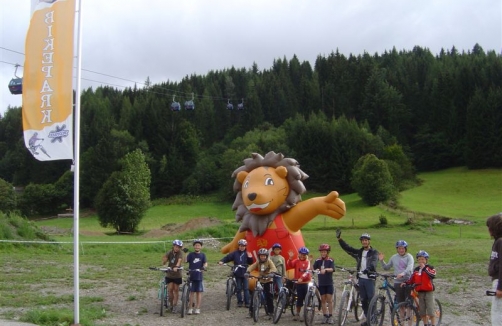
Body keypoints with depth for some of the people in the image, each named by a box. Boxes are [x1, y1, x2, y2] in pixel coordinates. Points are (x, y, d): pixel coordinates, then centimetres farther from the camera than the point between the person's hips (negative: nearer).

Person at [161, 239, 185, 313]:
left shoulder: (180, 253, -12)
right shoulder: (169, 252, -6)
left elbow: (180, 260, -31)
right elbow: (163, 262, -9)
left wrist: (176, 267, -49)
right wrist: (164, 259, -30)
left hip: (177, 274, -1)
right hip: (169, 274, 1)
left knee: (176, 289, 5)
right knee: (170, 289, -5)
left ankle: (175, 305, 14)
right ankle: (171, 304, 14)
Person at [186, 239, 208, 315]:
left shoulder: (202, 255, 6)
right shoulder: (191, 254, 3)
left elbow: (205, 263, -5)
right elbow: (185, 261, -11)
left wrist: (204, 267, -26)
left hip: (199, 276, 1)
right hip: (191, 276, -1)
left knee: (199, 292, 4)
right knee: (192, 292, 2)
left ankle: (197, 308, 11)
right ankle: (190, 308, 9)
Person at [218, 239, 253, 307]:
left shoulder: (247, 253, 4)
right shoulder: (235, 253, 2)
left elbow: (250, 263, 4)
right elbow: (228, 257, -5)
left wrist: (250, 258, -15)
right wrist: (222, 261, -20)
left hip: (245, 273, 0)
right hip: (237, 273, 0)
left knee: (246, 288, -2)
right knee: (238, 288, 6)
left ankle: (247, 302, 2)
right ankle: (240, 301, 15)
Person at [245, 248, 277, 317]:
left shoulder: (269, 261, -10)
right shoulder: (258, 262, -2)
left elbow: (273, 268, -27)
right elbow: (251, 267, -17)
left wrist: (272, 273, -50)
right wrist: (247, 272, -38)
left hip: (268, 281, -3)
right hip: (260, 281, 3)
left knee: (269, 296, -4)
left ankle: (270, 311, 9)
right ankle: (251, 310, 8)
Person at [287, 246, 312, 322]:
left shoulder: (308, 262, -1)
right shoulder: (296, 261, 4)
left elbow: (307, 271, -15)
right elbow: (290, 265, -13)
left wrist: (301, 278, -29)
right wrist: (290, 258, -29)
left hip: (306, 282, -1)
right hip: (299, 283, 1)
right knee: (299, 299, 9)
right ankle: (297, 314, 20)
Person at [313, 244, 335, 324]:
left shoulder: (330, 260, -5)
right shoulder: (318, 261, 3)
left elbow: (332, 269, -21)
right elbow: (313, 268, -5)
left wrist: (325, 269, -41)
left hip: (329, 283, -3)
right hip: (321, 283, 3)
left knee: (329, 299, -1)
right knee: (323, 299, 6)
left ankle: (330, 317, 6)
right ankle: (325, 316, 14)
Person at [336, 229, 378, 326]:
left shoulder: (374, 252, -1)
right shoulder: (359, 252, 15)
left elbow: (374, 262, -20)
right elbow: (347, 248, 9)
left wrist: (368, 268, -39)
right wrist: (339, 239, -1)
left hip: (370, 279, -6)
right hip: (361, 279, 6)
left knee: (371, 299, -7)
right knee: (363, 300, 8)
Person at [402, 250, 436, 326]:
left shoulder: (429, 268, -4)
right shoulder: (416, 269, 8)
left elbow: (432, 275, -24)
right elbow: (412, 280, 8)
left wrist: (424, 268, -22)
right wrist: (405, 283, -9)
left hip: (428, 292, -5)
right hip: (420, 292, 5)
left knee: (430, 310, -4)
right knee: (422, 311, 10)